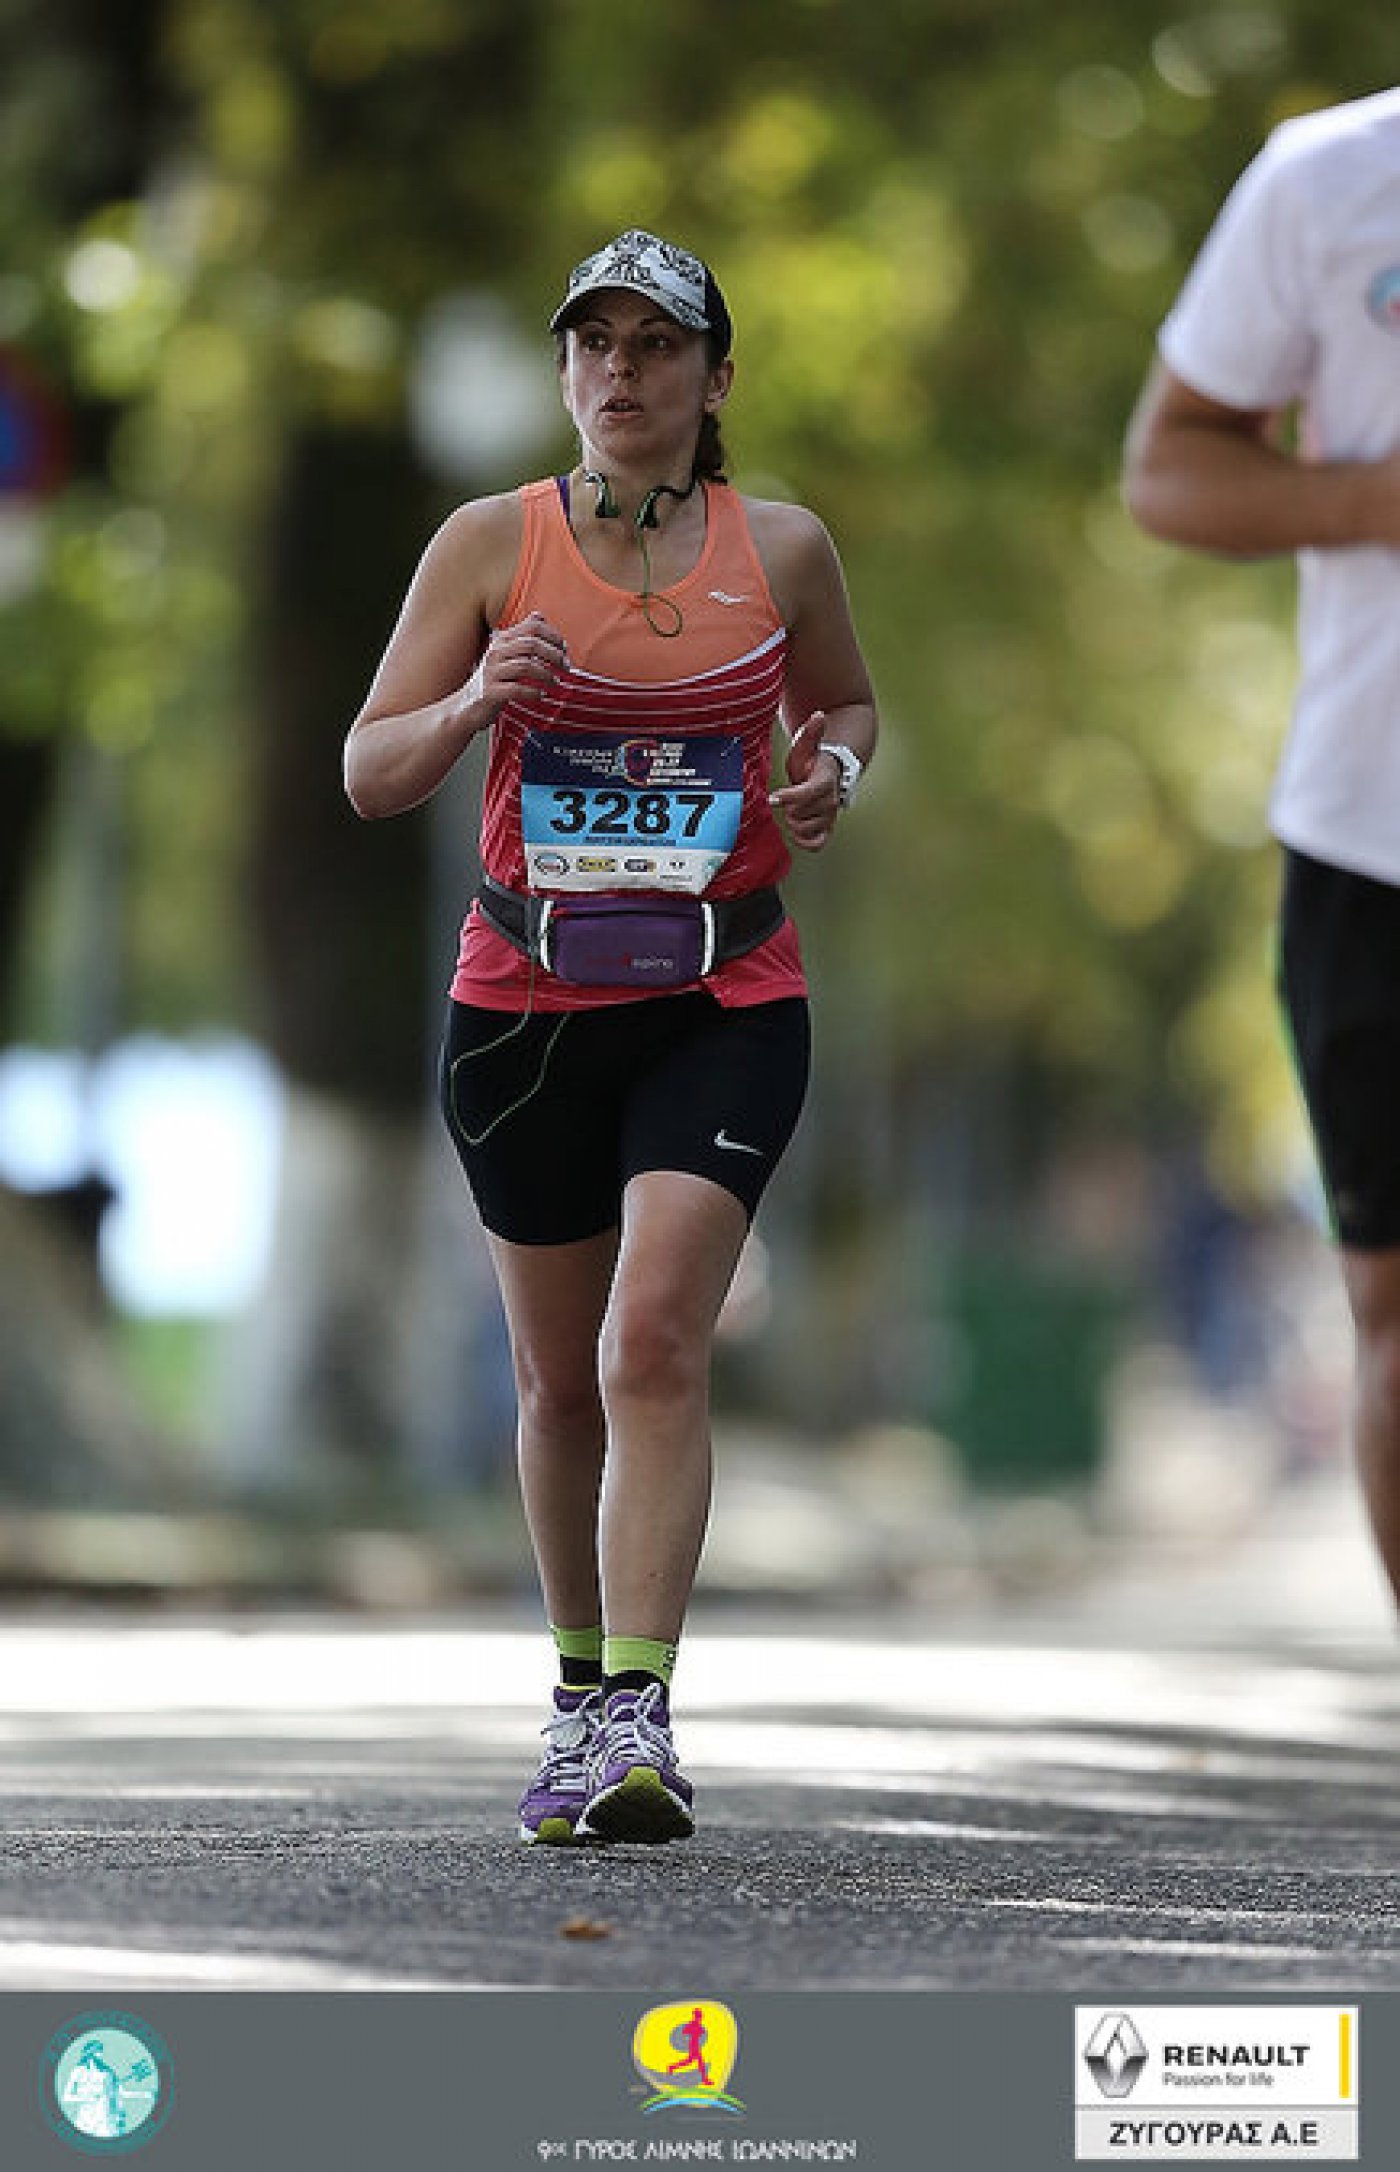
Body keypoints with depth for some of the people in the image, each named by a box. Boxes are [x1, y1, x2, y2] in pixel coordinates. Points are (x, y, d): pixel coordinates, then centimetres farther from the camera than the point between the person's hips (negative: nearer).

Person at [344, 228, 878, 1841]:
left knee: (655, 1343, -18)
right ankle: (581, 1688, 30)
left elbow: (846, 701, 21)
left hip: (724, 997, -1)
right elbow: (369, 772, -1)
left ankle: (638, 1717, -22)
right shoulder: (490, 543, 0)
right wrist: (473, 705, -21)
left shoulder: (782, 549, 2)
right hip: (526, 994, 1)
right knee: (559, 1375, 11)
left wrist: (833, 768, -2)